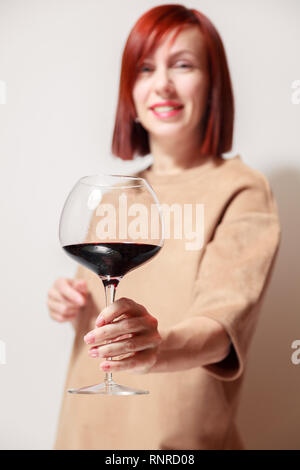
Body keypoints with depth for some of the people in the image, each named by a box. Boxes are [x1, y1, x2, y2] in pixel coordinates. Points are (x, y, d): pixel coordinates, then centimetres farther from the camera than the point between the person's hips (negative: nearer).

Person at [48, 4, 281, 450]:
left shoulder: (241, 190, -13)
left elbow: (227, 318, -28)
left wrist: (162, 347, -48)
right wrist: (74, 306, -4)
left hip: (181, 436, -5)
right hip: (87, 429, 6)